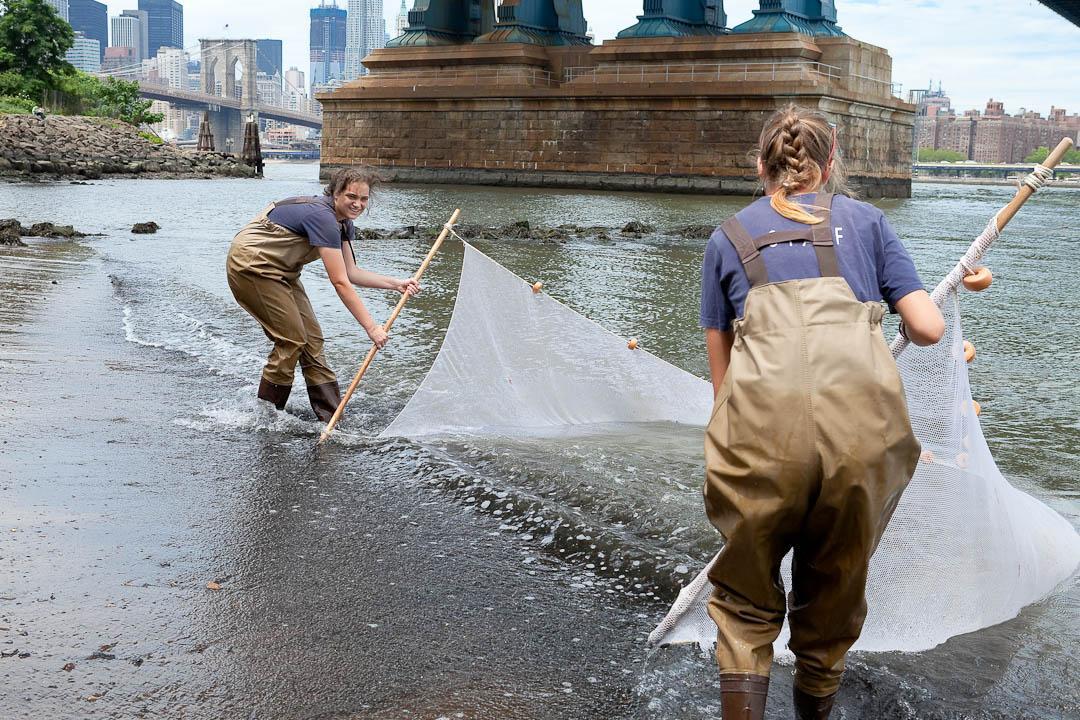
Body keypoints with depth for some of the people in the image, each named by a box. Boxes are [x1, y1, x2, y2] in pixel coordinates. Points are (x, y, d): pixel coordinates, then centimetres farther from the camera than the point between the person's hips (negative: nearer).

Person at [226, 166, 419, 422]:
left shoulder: (343, 222, 2)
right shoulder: (322, 217, -27)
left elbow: (351, 272, 4)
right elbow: (340, 282, -29)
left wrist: (397, 284, -5)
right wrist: (371, 327, -27)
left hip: (278, 270, 10)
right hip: (251, 265, -10)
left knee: (311, 339, 5)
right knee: (293, 340, -10)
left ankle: (333, 420, 9)